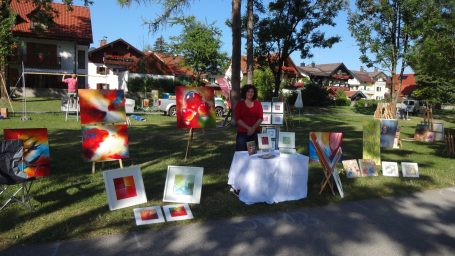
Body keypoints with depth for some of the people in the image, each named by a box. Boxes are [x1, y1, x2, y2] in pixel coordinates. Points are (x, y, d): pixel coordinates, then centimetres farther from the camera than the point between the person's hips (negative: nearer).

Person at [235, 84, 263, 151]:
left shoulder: (258, 104, 8)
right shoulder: (239, 104, 3)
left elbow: (260, 118, 2)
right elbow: (238, 119, -4)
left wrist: (253, 128, -14)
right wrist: (248, 128, -15)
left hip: (255, 133, 1)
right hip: (242, 133, -1)